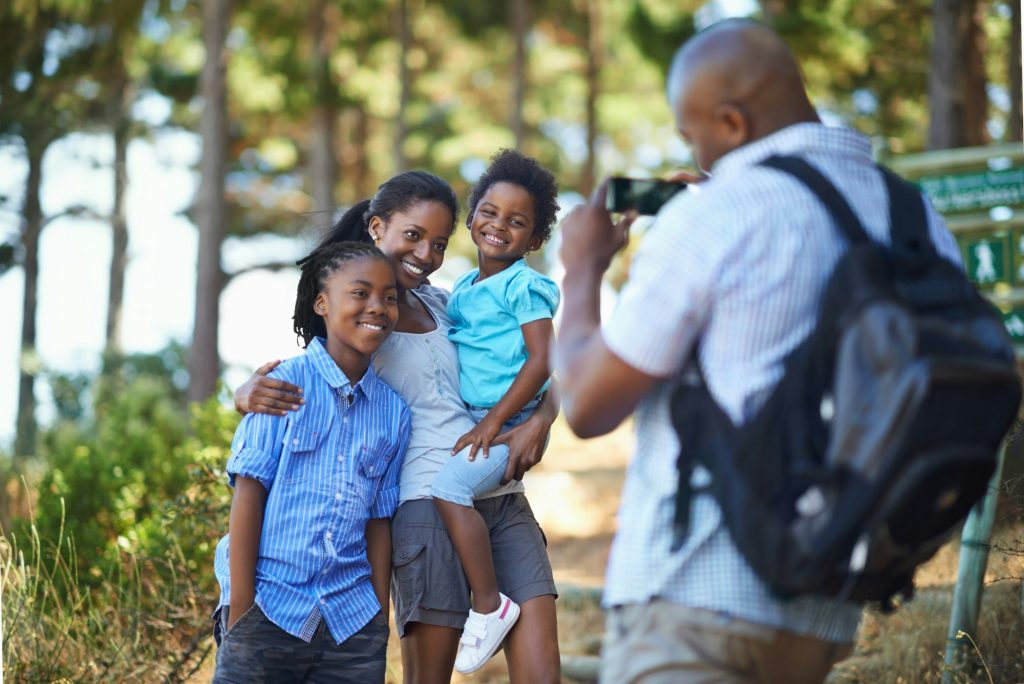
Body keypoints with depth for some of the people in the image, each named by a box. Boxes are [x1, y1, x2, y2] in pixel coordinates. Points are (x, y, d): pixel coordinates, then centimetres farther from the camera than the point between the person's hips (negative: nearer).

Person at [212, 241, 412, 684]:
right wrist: (240, 607, -9)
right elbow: (248, 493, -5)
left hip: (351, 620, 3)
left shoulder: (394, 412, 8)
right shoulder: (285, 384, -2)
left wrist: (380, 620, 7)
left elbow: (379, 521, 11)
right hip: (270, 609, -3)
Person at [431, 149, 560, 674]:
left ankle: (490, 604, -17)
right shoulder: (463, 287, 14)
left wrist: (493, 422, -19)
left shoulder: (526, 287, -10)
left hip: (508, 423, -9)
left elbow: (543, 360, -17)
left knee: (446, 487, -24)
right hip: (466, 420, 9)